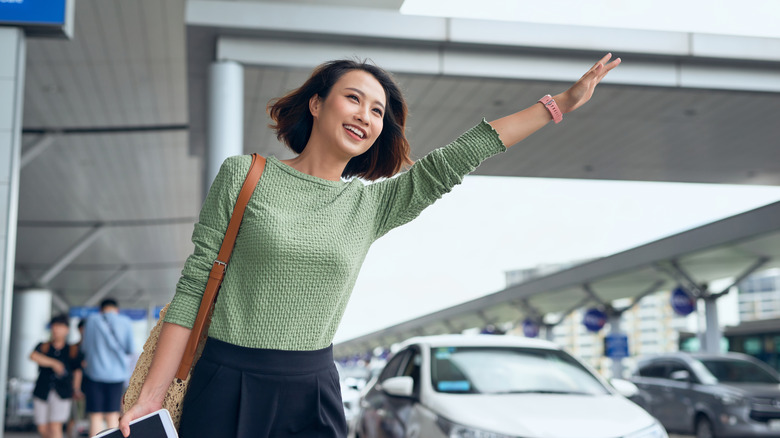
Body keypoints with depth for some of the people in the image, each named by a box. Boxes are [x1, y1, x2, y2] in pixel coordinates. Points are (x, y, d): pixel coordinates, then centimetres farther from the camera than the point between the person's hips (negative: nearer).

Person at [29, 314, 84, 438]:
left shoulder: (73, 350, 5)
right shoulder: (43, 346, 7)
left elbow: (77, 372, 11)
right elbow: (33, 356, -14)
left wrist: (76, 390, 12)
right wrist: (53, 363, -21)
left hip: (62, 394, -2)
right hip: (42, 392, 2)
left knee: (55, 427, -14)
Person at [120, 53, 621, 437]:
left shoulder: (371, 204, 5)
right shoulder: (244, 175, -2)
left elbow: (457, 157, 3)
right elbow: (193, 286, -4)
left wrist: (561, 103, 3)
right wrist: (152, 397, -7)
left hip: (313, 395, 3)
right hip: (225, 386, -2)